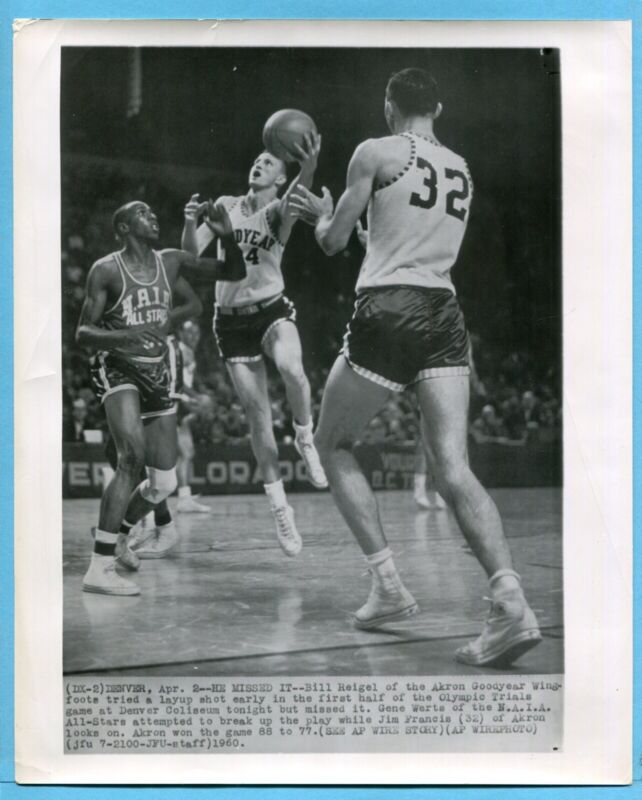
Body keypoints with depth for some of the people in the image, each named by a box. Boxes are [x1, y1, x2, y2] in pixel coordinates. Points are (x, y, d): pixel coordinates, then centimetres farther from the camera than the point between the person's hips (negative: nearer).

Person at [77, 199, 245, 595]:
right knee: (134, 456, -29)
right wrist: (124, 336, -30)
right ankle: (99, 569, -25)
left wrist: (228, 236, -12)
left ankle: (116, 534, 37)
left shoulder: (171, 261, 4)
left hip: (158, 373, 6)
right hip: (117, 369, -6)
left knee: (164, 483, 6)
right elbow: (82, 333, -11)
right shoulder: (106, 270, -9)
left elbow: (234, 273, 7)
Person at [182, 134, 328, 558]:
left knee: (291, 368, -35)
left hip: (272, 309, -2)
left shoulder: (279, 210, -3)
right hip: (232, 319, 2)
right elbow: (192, 253, 3)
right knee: (258, 414, 1)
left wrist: (309, 167, -49)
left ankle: (306, 437, -7)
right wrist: (191, 223, -19)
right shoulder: (226, 205, 7)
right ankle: (280, 508, 9)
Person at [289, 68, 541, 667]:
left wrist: (322, 215, 29)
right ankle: (510, 603, -22)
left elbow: (332, 242, 5)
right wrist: (326, 214, 41)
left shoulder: (376, 152, 1)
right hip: (444, 314, 5)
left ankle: (389, 585, 6)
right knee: (452, 467, -4)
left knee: (332, 445, 14)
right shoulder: (461, 170, 20)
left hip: (387, 311, -5)